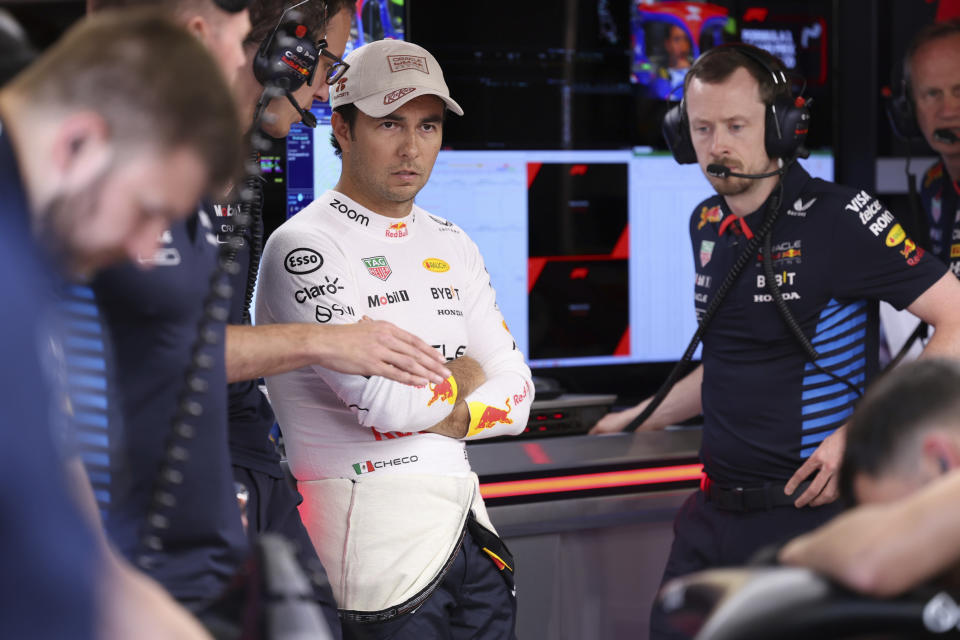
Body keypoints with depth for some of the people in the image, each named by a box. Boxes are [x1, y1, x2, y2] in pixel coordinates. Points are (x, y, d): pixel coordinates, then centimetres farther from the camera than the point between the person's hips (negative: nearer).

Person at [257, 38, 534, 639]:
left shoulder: (452, 245, 14)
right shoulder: (304, 245, -12)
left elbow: (515, 391, 10)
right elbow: (387, 401, -21)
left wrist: (453, 418, -9)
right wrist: (462, 376, -2)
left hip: (469, 518, 7)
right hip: (375, 535, -7)